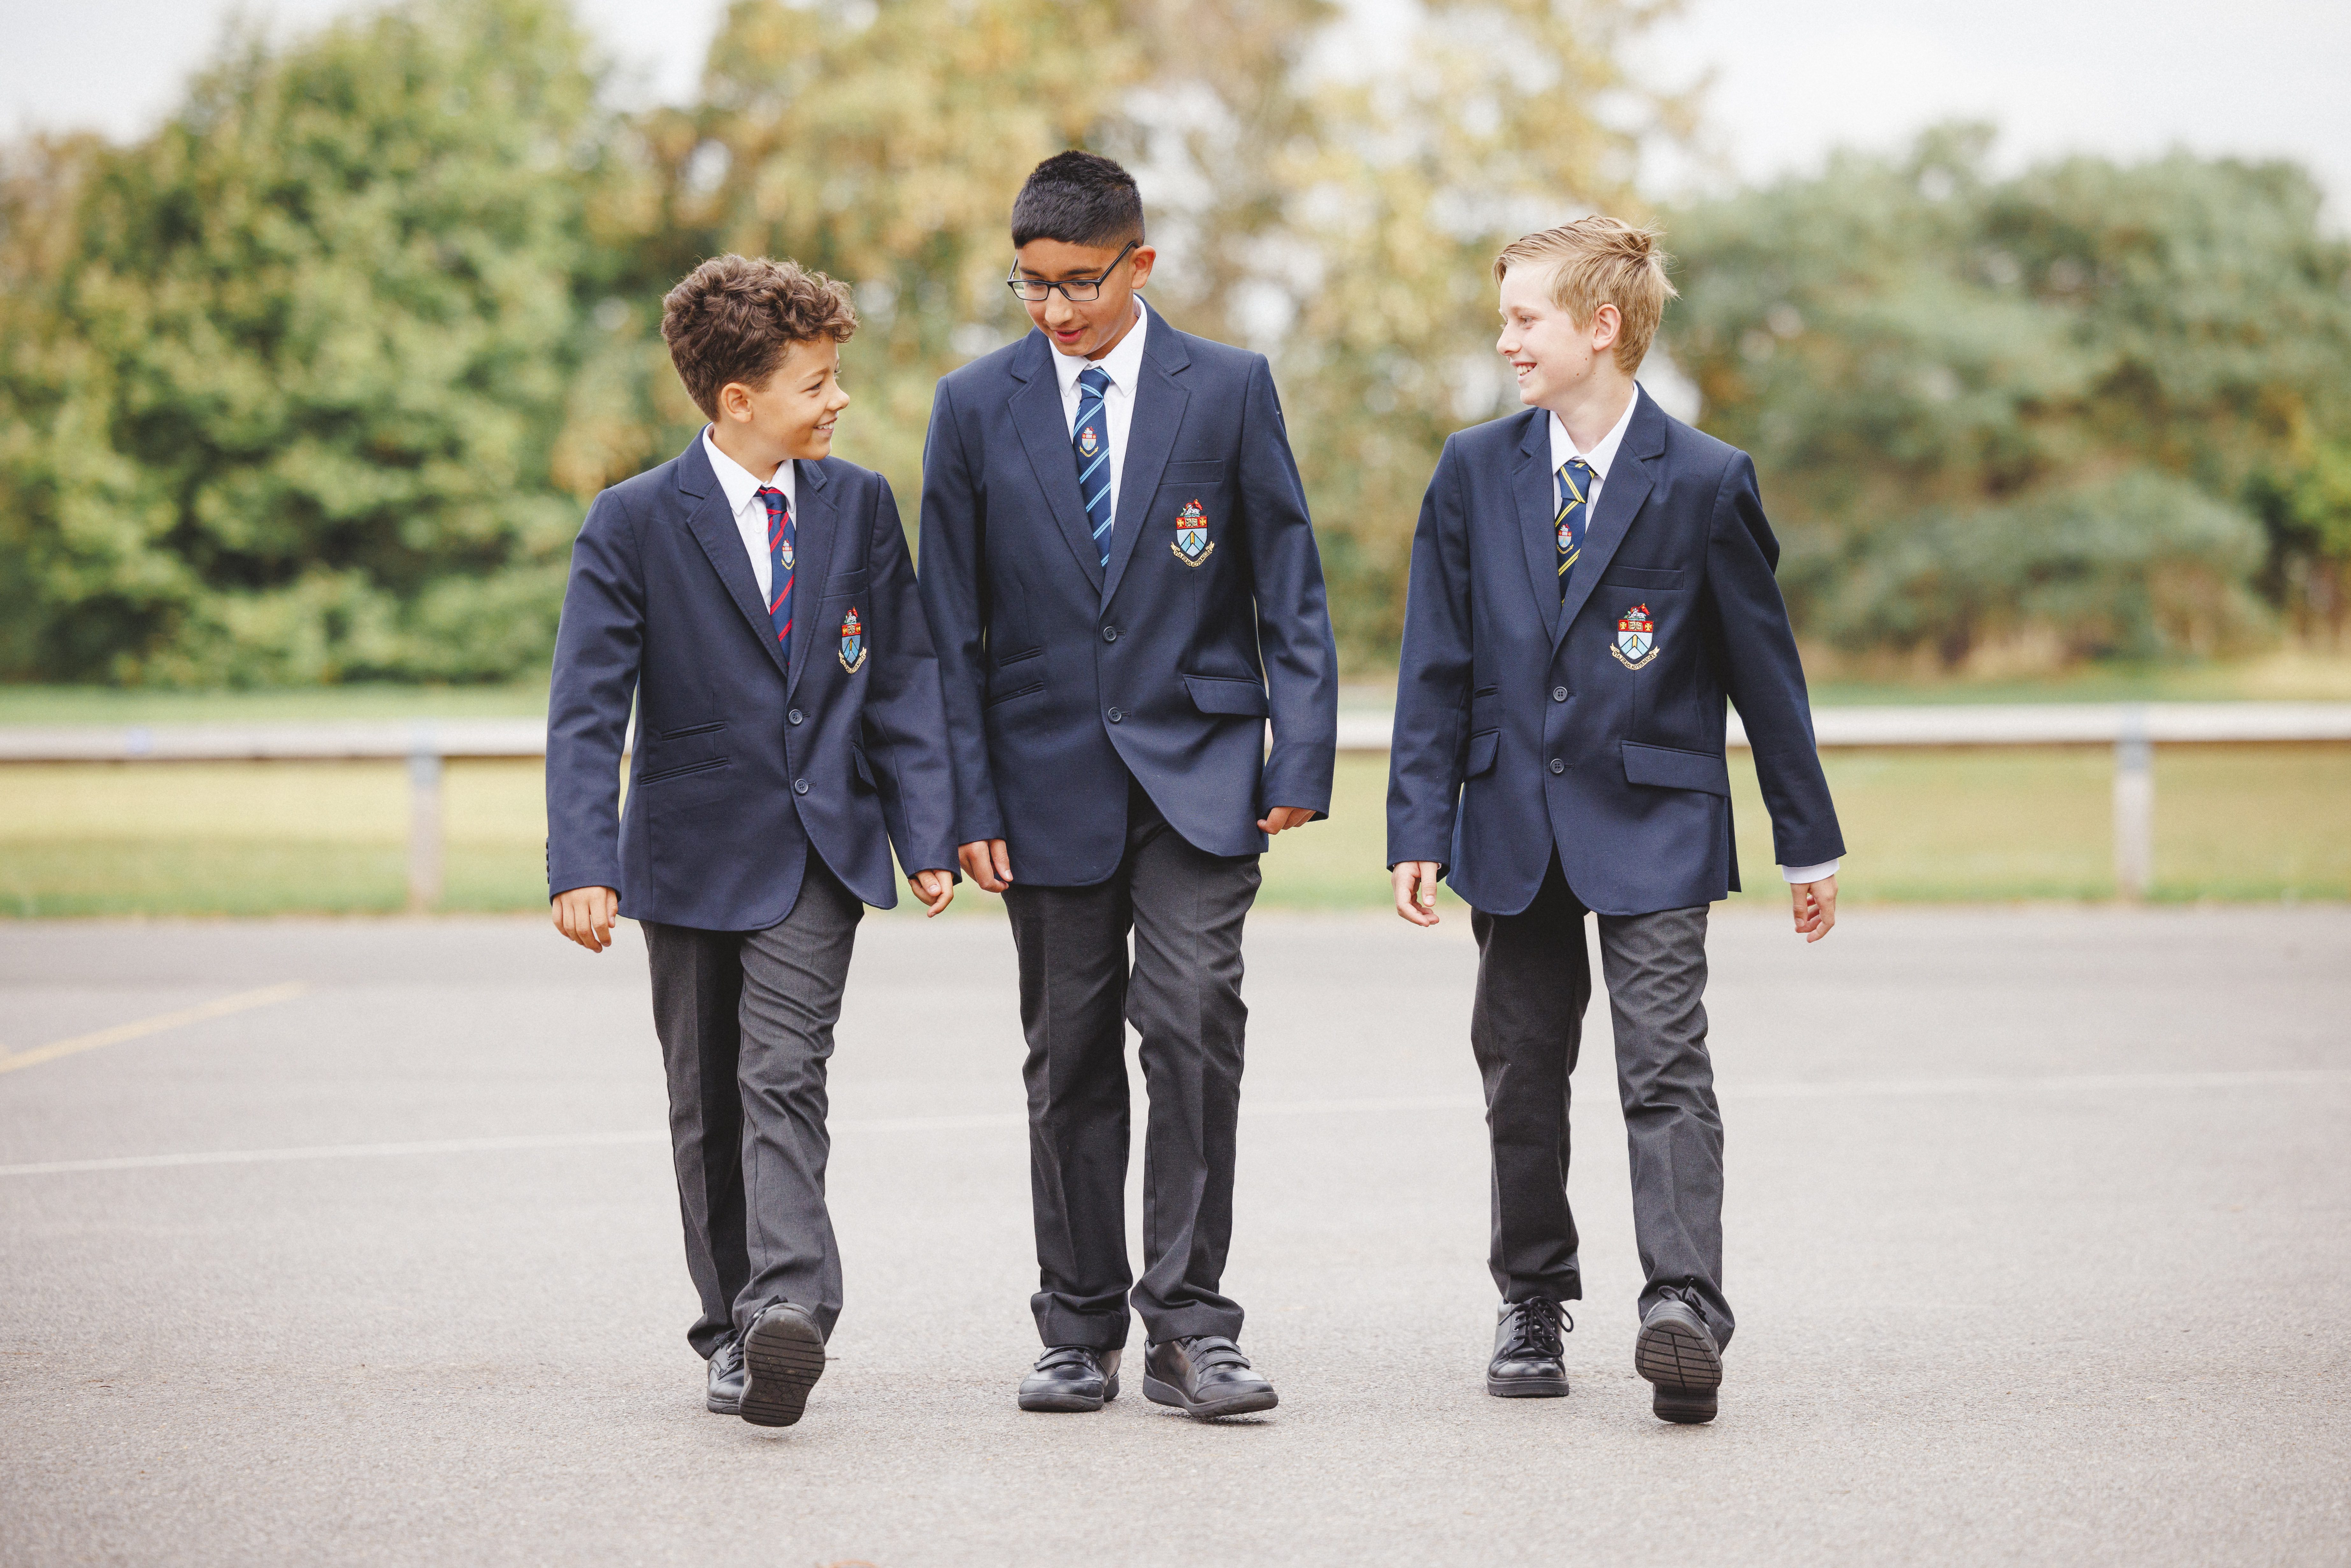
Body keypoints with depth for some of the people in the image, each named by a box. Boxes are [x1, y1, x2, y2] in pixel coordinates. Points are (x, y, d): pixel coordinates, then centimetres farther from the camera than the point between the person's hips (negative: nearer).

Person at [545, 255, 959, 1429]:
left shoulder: (859, 504, 3)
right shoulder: (635, 523, -7)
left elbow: (903, 677, 7)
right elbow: (587, 708, -10)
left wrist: (926, 834, 0)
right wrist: (583, 868, -19)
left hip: (819, 846, 0)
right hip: (693, 848, 0)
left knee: (783, 1077, -15)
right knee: (707, 1099, 8)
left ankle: (788, 1306, -26)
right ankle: (734, 1326, 17)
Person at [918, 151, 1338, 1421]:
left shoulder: (1229, 389, 1)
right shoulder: (975, 407, 4)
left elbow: (1288, 585, 3)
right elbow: (954, 625, 5)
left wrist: (1301, 754, -5)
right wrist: (968, 798, 0)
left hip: (1196, 764, -1)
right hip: (1051, 777, 2)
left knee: (1193, 1021, -14)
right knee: (1070, 1059, 6)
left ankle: (1187, 1325, -7)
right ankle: (1080, 1332, 16)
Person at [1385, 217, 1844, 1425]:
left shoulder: (1705, 483, -5)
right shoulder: (1474, 473, 4)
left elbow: (1765, 669, 1)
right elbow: (1437, 667, 6)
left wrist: (1808, 844, 4)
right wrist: (1420, 828, 0)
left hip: (1653, 825, -3)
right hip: (1515, 825, 4)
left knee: (1665, 1070, -12)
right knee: (1522, 1076, 10)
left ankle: (1683, 1309, -18)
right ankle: (1531, 1306, 23)